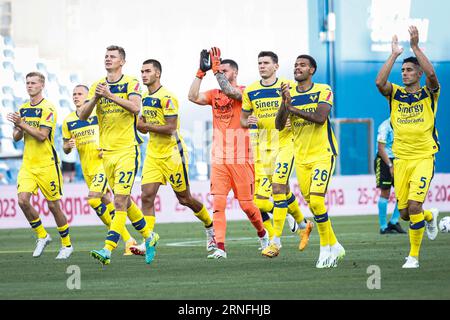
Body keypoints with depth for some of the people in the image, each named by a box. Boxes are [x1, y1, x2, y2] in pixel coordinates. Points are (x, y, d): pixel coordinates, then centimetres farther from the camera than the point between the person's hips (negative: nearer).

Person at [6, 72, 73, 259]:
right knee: (23, 200, -12)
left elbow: (42, 135, -18)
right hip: (27, 164, 6)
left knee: (53, 205, 0)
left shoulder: (48, 109, -9)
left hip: (46, 164, -6)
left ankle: (66, 244, 16)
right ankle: (42, 236, 7)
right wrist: (19, 129, -7)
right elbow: (16, 137, 14)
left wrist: (22, 124, -21)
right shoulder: (23, 109, 12)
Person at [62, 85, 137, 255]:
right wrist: (69, 146, -8)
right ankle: (128, 240, 17)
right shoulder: (68, 121, 9)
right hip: (87, 169, 6)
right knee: (106, 202, 8)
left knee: (93, 199, -22)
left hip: (102, 163, -6)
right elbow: (65, 149, 16)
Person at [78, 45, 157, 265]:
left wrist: (110, 95, -27)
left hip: (127, 150, -6)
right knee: (124, 200, 13)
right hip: (107, 152, 6)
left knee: (120, 201, -13)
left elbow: (135, 107, -21)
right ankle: (148, 236, 31)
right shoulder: (97, 86, 11)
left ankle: (108, 250, -21)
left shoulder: (131, 83, -3)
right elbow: (82, 115, 4)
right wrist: (95, 98, -13)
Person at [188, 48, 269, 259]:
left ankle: (262, 233, 29)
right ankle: (220, 247, -10)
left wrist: (216, 69, -20)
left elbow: (229, 91, -23)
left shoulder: (244, 92, -3)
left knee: (246, 204, 2)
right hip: (219, 159, 4)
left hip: (241, 158, -4)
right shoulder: (214, 94, 12)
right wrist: (202, 71, -6)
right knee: (218, 202, -8)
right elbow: (193, 97, -3)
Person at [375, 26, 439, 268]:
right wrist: (394, 54, -13)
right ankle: (429, 217, 41)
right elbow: (379, 82, -14)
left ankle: (414, 255, -6)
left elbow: (431, 74, -21)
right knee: (404, 213, 6)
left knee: (414, 205, -19)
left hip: (424, 158, -4)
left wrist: (415, 46, -21)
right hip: (401, 159, 4)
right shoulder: (395, 94, 7)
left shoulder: (429, 93, 1)